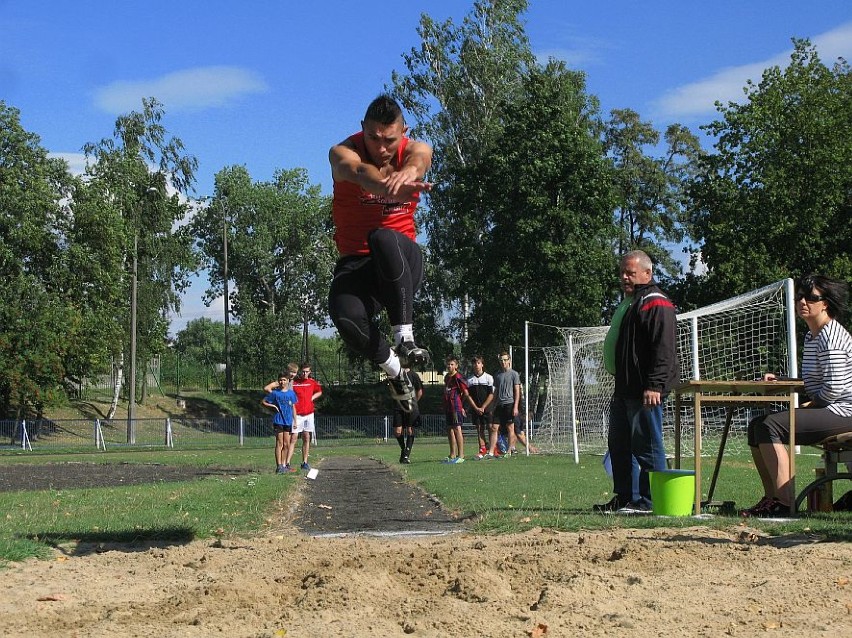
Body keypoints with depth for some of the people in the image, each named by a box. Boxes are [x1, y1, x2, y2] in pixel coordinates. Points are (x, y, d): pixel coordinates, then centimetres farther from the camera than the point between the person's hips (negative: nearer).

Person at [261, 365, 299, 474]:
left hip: (288, 421, 4)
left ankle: (284, 465, 16)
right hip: (278, 420, -4)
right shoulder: (275, 393, -3)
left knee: (286, 444, 7)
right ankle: (279, 466, -8)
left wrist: (295, 420, 13)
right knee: (279, 443, -7)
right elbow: (263, 402, 3)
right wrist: (273, 406, -10)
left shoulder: (291, 393, 8)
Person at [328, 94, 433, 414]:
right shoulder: (342, 153, -10)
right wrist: (391, 188, -62)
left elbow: (418, 159, -32)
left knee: (383, 238, -38)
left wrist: (408, 171, -60)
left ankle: (405, 337, -29)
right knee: (346, 317, -33)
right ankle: (393, 367, -2)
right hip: (356, 262, 0)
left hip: (402, 259, 0)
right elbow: (361, 172, -36)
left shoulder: (416, 149, -4)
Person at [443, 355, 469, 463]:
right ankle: (452, 455, 17)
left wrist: (460, 403, 2)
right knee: (450, 430, 11)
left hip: (456, 407, -9)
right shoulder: (447, 377, 16)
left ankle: (461, 455, -7)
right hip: (448, 407, 9)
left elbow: (466, 393, -12)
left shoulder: (458, 377, -11)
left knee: (457, 429, -8)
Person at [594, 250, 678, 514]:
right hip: (624, 390, 11)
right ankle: (624, 498, 20)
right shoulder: (628, 304, 21)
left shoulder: (657, 305, -11)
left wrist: (654, 386, -26)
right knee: (619, 444, 13)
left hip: (645, 392, -11)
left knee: (647, 446, -6)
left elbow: (664, 349, -20)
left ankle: (650, 501, -2)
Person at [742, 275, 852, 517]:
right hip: (824, 410, 11)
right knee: (756, 426, 4)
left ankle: (784, 502, -26)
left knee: (771, 426, -23)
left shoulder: (831, 337, -13)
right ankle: (771, 498, -1)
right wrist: (779, 380, 9)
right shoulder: (811, 336, 19)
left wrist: (804, 407, -13)